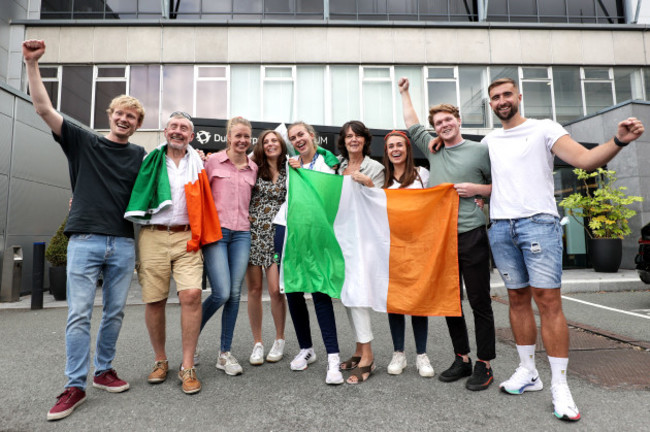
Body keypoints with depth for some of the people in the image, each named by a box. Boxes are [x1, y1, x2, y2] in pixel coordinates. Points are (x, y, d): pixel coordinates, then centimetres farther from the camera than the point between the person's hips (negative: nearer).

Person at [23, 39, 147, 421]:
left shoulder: (140, 156, 12)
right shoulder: (83, 142, 7)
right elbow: (44, 108, 2)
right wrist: (33, 64, -5)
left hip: (123, 244, 2)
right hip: (85, 239, -2)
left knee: (115, 312, 9)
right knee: (79, 314, -1)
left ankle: (104, 370, 25)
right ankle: (75, 386, 9)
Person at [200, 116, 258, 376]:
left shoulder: (253, 168, 13)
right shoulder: (214, 161, 3)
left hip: (242, 233, 4)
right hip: (216, 231, -3)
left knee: (234, 294, 3)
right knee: (221, 293, -11)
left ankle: (225, 354, 17)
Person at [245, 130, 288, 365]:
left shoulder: (289, 173, 8)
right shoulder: (253, 168, 7)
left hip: (276, 235, 0)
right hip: (252, 233, 1)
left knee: (275, 290, -5)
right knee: (254, 289, 4)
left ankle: (279, 340, 17)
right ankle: (257, 343, 18)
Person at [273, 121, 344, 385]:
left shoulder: (328, 162, 3)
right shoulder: (291, 164, 16)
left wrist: (300, 171, -7)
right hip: (288, 229, 5)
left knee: (320, 291, -11)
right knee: (292, 291, 7)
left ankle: (333, 357, -6)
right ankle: (306, 349, 22)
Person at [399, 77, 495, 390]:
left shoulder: (480, 150, 4)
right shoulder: (434, 151, 15)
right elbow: (412, 126, 29)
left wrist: (475, 189, -10)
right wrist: (404, 93, 34)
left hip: (471, 235, -4)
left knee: (479, 302, 2)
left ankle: (484, 363, 13)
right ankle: (461, 359, 23)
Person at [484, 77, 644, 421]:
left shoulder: (543, 129, 5)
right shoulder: (489, 141, 17)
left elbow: (585, 159, -7)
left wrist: (619, 141, -24)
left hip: (538, 221, -4)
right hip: (501, 227, 4)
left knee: (548, 300, -7)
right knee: (518, 298, 8)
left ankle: (559, 384, 3)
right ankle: (528, 372, 20)